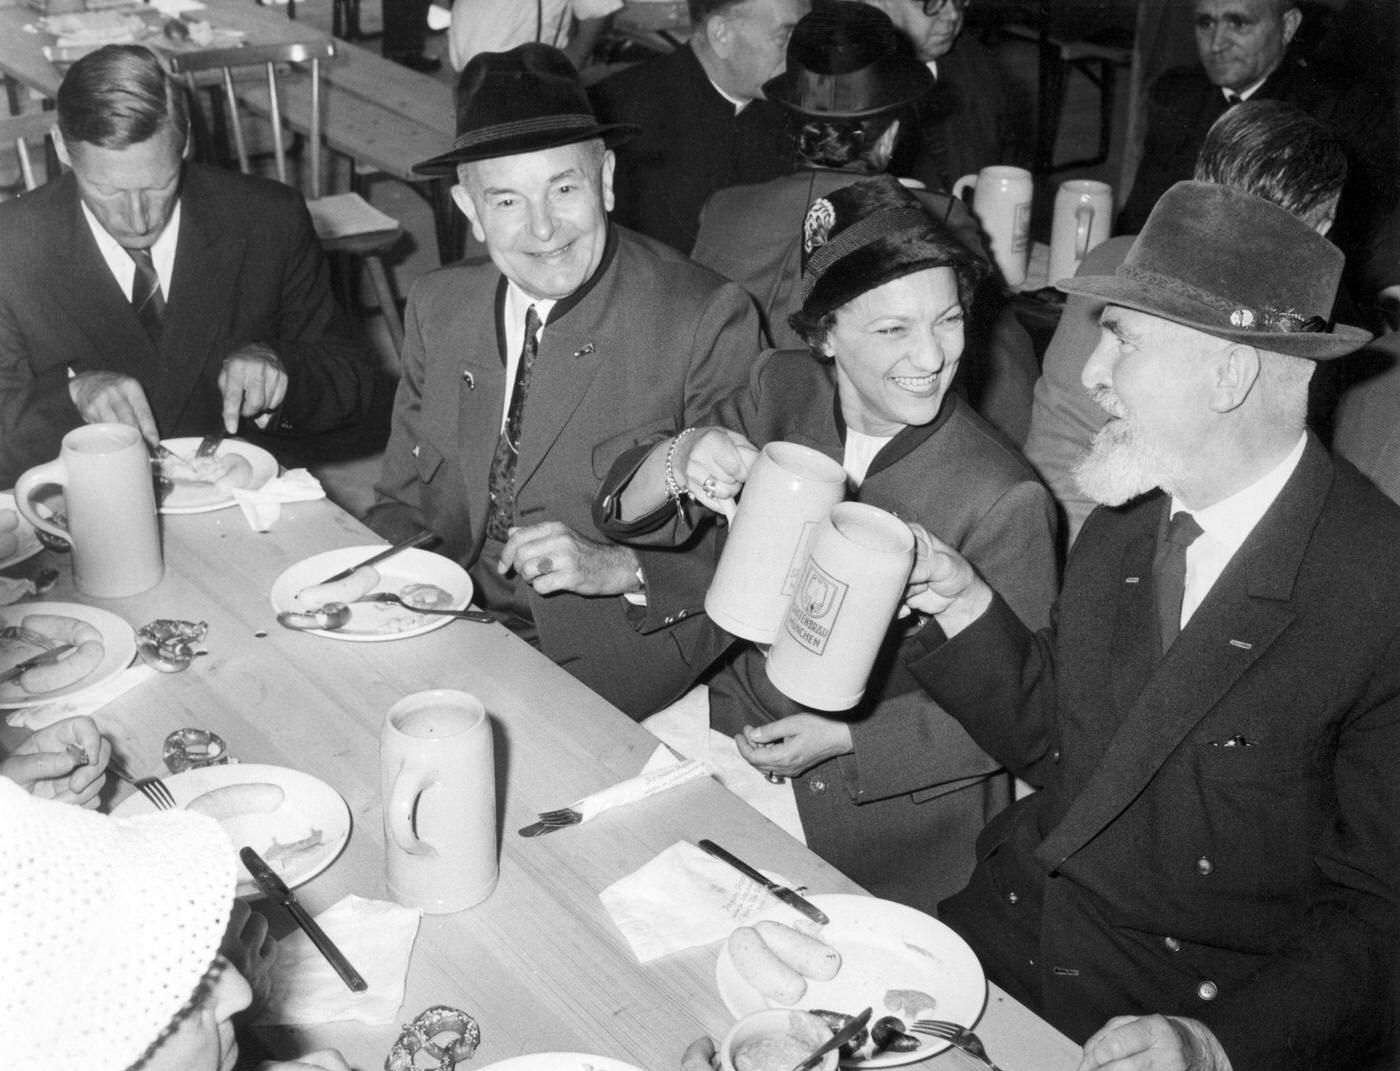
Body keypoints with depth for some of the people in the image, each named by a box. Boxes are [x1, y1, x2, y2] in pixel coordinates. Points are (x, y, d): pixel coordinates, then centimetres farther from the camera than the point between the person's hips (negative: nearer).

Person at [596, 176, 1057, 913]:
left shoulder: (1003, 501, -20)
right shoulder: (784, 390, -5)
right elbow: (634, 517, -1)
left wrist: (843, 740, -19)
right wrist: (681, 459, -25)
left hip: (881, 790, -5)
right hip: (737, 711, 5)